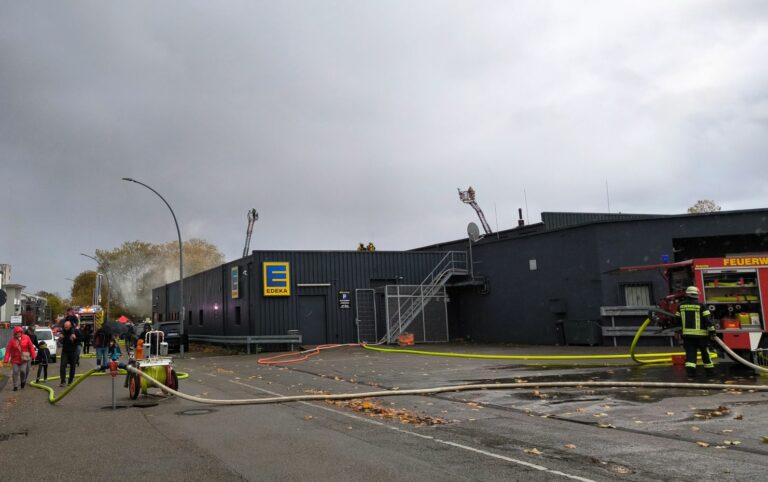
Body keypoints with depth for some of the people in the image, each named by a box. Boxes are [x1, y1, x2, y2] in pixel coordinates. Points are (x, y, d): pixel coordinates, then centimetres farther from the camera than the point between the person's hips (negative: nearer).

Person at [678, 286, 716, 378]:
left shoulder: (681, 305, 4)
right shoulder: (700, 305, -7)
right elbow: (708, 319, -10)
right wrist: (712, 330, -5)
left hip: (687, 334, 2)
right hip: (701, 333, -2)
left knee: (690, 353, 1)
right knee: (705, 352, 13)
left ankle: (690, 370, -14)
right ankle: (709, 370, 25)